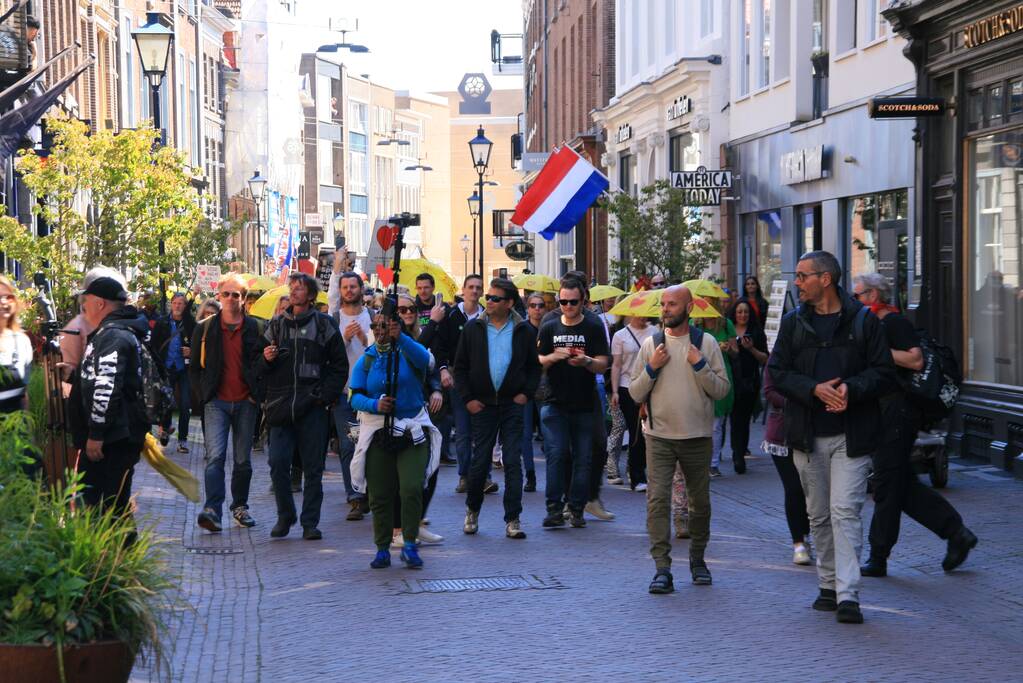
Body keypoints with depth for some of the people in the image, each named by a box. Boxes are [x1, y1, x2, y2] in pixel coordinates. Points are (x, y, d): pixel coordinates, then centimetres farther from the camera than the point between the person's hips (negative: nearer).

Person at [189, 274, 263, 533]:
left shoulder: (256, 329, 4)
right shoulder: (205, 329, 5)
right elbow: (194, 366, 10)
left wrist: (256, 393, -1)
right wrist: (203, 394, 2)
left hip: (245, 402, 1)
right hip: (216, 402, -1)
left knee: (243, 460, 9)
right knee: (215, 456, -14)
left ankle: (240, 506, 24)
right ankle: (212, 510, -21)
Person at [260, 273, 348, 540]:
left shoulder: (325, 325, 5)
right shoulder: (276, 325, 13)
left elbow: (339, 366, 5)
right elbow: (261, 369, 16)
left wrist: (324, 396, -4)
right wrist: (266, 359, -6)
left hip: (312, 408, -2)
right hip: (281, 407, 2)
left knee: (313, 468, 1)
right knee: (278, 464, -5)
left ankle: (310, 522, 8)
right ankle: (285, 516, 12)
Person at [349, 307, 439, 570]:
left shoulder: (408, 351, 0)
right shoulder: (366, 360, 7)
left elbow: (424, 358, -24)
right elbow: (355, 396, -1)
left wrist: (400, 337, -38)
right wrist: (375, 405, -21)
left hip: (412, 430, -2)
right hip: (377, 433, 2)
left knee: (412, 489, -14)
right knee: (379, 495, 4)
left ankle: (409, 546, -2)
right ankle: (382, 548, 16)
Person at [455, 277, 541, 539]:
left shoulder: (524, 331, 3)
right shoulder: (473, 329, 4)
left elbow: (535, 366, 10)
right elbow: (460, 367, 7)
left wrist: (526, 393, -2)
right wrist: (467, 398, -1)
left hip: (512, 404, 0)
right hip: (482, 405, 0)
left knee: (513, 462, -3)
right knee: (479, 461, 2)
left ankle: (512, 520, 0)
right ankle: (472, 510, 24)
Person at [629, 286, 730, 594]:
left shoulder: (706, 343, 1)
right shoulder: (651, 344, 5)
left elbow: (722, 390, -3)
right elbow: (635, 393, 5)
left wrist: (699, 365, -13)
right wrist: (652, 368, -9)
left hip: (698, 435, 0)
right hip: (659, 435, 0)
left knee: (700, 501, 10)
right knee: (658, 499, -11)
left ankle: (697, 559, 29)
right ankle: (662, 568, -11)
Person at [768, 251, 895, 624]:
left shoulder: (863, 321, 0)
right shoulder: (793, 323, 9)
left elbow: (884, 373, -1)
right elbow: (777, 371, 3)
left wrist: (851, 388, -19)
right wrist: (814, 389, -14)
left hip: (851, 435, -4)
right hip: (808, 435, 4)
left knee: (845, 511, -12)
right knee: (818, 515, 11)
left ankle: (848, 595, -15)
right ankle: (829, 586, 23)